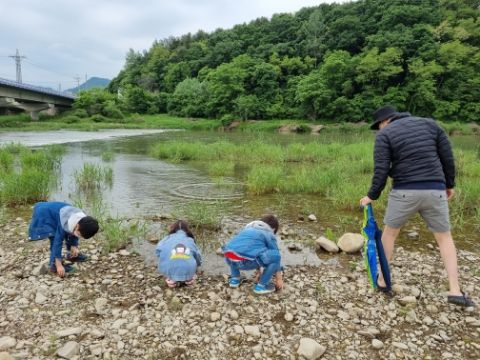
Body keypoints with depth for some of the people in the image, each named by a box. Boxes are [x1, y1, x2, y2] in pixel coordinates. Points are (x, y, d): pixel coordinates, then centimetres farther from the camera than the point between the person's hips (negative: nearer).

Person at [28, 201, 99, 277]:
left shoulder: (83, 220, -19)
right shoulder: (64, 223, -39)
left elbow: (73, 234, 2)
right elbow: (58, 242, -33)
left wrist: (74, 246, -12)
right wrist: (58, 265, -31)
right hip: (43, 213, -7)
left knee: (68, 234, 5)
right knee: (54, 238, -20)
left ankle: (71, 255, 24)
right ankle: (54, 264, -13)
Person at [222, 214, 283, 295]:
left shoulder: (248, 229, 37)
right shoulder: (269, 235, 20)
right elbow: (275, 255, 23)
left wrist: (258, 272, 58)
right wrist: (279, 279, 36)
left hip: (229, 258, 7)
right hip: (245, 261, -7)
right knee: (276, 256, 9)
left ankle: (235, 279, 31)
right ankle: (261, 285, 14)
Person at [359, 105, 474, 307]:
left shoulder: (384, 135, -1)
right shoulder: (429, 124, 11)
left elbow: (381, 171, -9)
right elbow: (448, 157, 10)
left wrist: (372, 196, 2)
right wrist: (450, 184, 21)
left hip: (404, 192, -3)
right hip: (434, 191, 3)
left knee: (389, 232, 17)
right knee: (444, 238, 17)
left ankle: (382, 280, 23)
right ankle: (455, 291, 10)